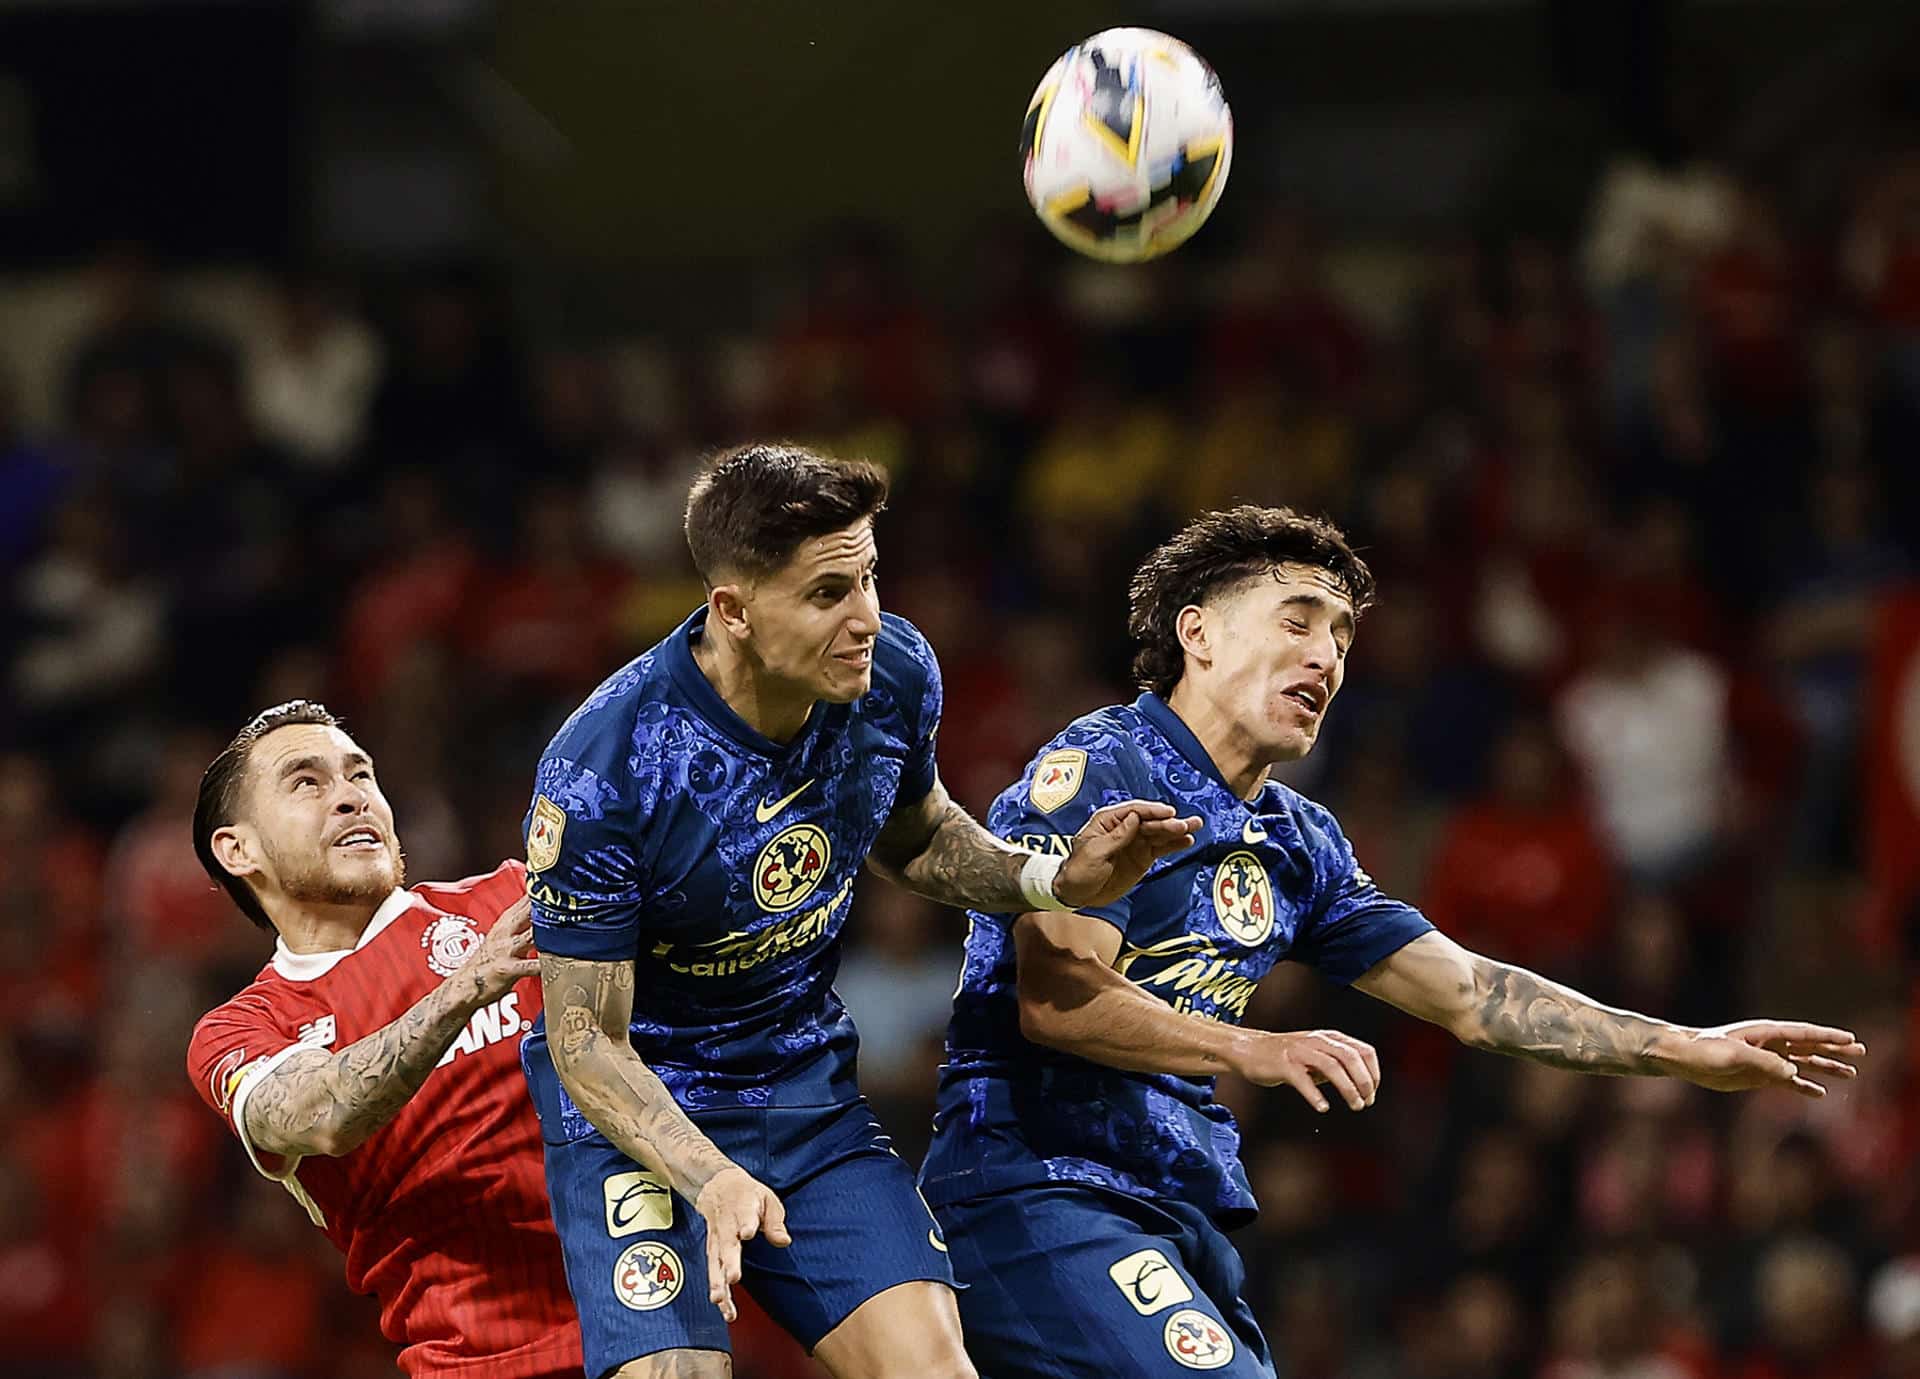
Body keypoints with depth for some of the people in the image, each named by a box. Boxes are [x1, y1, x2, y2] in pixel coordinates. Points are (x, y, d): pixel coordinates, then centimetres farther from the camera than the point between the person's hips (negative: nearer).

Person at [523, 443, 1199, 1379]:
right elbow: (585, 1036, -19)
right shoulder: (602, 771, -26)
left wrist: (1053, 881, -5)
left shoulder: (892, 676, -10)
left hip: (809, 1089, 5)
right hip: (637, 1111, -5)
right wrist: (709, 1181, -33)